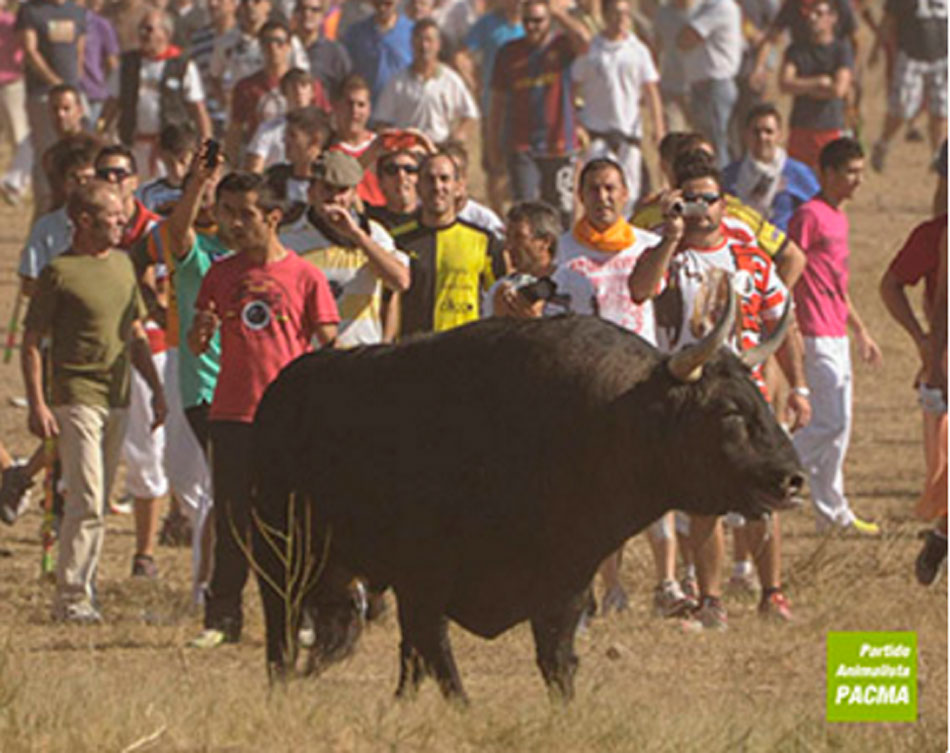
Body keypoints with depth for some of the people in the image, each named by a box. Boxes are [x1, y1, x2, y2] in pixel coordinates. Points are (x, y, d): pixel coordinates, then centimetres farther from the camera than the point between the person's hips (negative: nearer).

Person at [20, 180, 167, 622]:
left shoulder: (122, 264, 14)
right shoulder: (60, 272, -8)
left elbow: (136, 335, 23)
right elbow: (31, 343, -6)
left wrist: (156, 390, 18)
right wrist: (37, 405, -14)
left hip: (116, 399, 7)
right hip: (76, 398, -7)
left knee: (98, 504, 10)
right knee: (87, 502, -12)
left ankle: (82, 590, 15)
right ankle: (71, 598, -9)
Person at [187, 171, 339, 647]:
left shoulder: (304, 276, 0)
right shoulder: (220, 275, 9)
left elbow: (329, 348, 1)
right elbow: (196, 347, 10)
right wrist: (200, 333, -14)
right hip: (233, 414, 2)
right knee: (232, 520, 1)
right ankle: (222, 617, 5)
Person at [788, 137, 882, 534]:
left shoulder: (837, 217, 17)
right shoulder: (809, 215, -12)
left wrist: (861, 332, 27)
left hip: (836, 334, 9)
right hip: (816, 337, -9)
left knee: (839, 426, 10)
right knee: (832, 423, -14)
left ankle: (833, 511, 14)